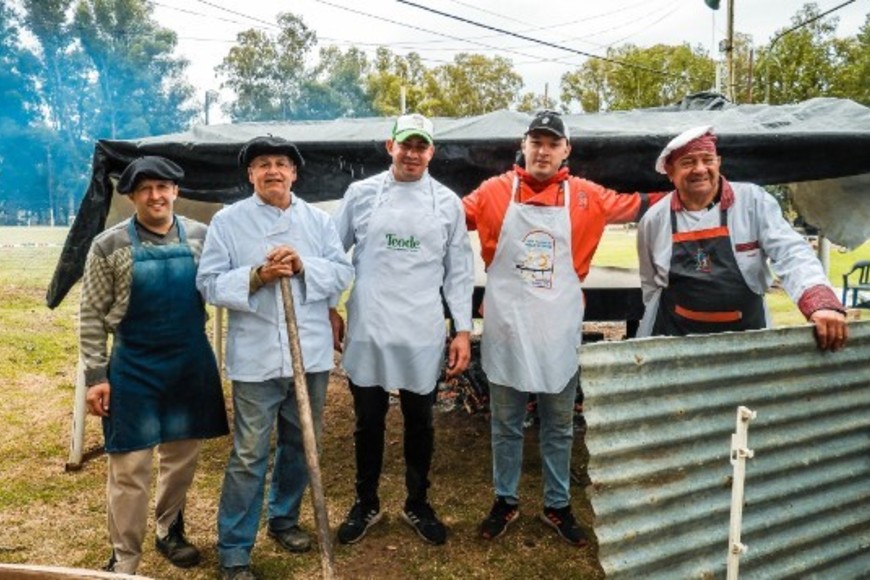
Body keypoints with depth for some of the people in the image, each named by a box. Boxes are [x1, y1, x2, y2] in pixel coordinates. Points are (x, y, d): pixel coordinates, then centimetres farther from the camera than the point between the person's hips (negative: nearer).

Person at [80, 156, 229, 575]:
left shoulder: (200, 237, 0)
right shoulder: (109, 245, -7)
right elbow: (92, 316, -5)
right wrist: (96, 375, -8)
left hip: (191, 365, 3)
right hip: (134, 369, -3)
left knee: (182, 456, 15)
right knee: (129, 467, 3)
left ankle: (170, 531, 36)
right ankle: (124, 559, 19)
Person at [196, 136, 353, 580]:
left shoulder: (318, 220, 7)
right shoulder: (227, 221, -1)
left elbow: (343, 273, 1)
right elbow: (209, 283, -5)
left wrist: (305, 266, -16)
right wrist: (256, 277, -20)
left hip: (311, 353, 4)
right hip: (256, 357, -3)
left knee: (301, 444, 18)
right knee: (249, 454, 2)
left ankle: (284, 519, 39)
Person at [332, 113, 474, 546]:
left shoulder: (448, 202, 3)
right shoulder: (361, 193, 2)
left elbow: (459, 271, 4)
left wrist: (463, 330, 0)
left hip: (422, 336, 0)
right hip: (367, 332, 0)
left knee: (420, 425, 13)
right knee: (368, 424, 13)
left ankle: (417, 505, 33)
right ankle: (366, 504, 33)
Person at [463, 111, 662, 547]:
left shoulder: (586, 196, 2)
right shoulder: (495, 191, -1)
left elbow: (636, 207, 10)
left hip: (558, 333, 1)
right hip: (506, 330, -1)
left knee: (559, 428, 15)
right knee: (506, 425, 13)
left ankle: (557, 506, 33)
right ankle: (505, 501, 32)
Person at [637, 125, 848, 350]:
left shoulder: (753, 200, -5)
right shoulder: (653, 220, -1)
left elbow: (790, 253, -14)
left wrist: (822, 302, -31)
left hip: (746, 338, 0)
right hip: (674, 339, 0)